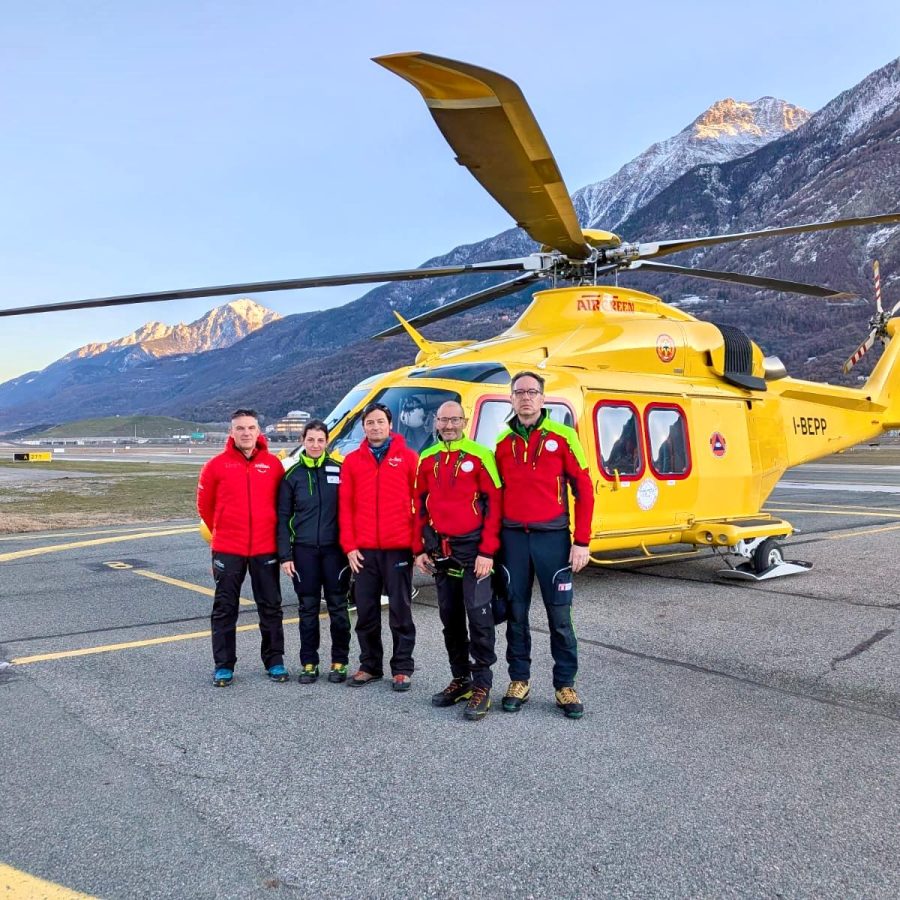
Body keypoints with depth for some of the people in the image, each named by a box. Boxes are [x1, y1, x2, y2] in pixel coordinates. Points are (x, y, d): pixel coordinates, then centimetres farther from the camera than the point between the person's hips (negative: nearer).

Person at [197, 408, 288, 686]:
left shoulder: (273, 464, 0)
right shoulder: (217, 465, -3)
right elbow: (205, 505, 8)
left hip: (265, 549, 1)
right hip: (227, 550, -1)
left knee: (271, 607, 9)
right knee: (224, 609, 6)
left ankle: (275, 662, 22)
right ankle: (223, 666, 17)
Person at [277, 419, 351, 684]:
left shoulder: (339, 470, 1)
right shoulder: (293, 475, 3)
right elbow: (283, 517, 4)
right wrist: (285, 555, -2)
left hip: (334, 549, -1)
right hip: (304, 550, 1)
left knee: (338, 607, 5)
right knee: (308, 608, 8)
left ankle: (339, 662, 17)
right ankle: (309, 663, 18)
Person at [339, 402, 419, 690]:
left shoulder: (408, 457, 2)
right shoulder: (352, 461, 8)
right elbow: (345, 506, 6)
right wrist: (349, 545, 0)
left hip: (399, 547, -2)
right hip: (363, 549, 3)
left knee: (400, 610, 5)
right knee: (366, 611, 10)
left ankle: (402, 668, 16)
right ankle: (370, 665, 24)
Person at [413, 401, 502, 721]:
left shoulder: (480, 456, -7)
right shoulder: (427, 460, 9)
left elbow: (494, 505, -10)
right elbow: (420, 507, 13)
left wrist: (487, 552, -14)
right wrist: (420, 549, 9)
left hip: (473, 548, -5)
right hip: (440, 549, 5)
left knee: (478, 616, -6)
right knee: (450, 618, 12)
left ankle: (482, 686, 5)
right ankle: (460, 679, 25)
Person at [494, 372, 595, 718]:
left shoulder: (562, 437, -2)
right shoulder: (502, 442, 8)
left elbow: (583, 490, -2)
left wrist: (582, 542, -7)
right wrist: (492, 540, 5)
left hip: (552, 536, -2)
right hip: (513, 537, 3)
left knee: (559, 615, 4)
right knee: (516, 612, 9)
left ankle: (565, 685, 17)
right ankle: (519, 680, 23)